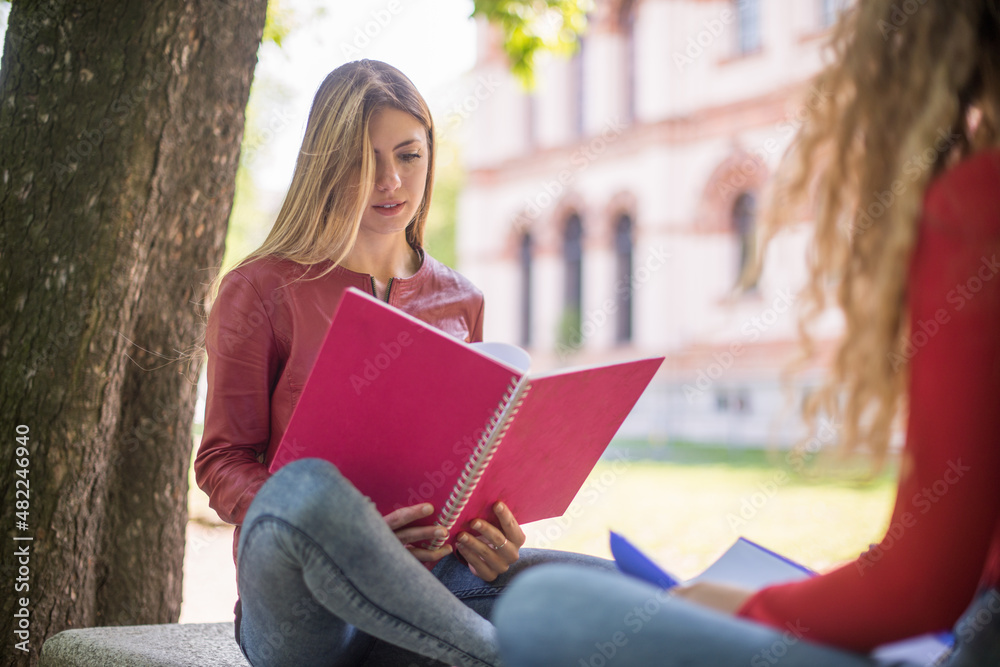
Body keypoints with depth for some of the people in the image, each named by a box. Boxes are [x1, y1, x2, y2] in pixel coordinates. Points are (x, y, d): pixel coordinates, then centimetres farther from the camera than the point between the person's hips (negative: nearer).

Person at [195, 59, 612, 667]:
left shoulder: (460, 303, 15)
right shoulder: (260, 291, 3)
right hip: (302, 597, -3)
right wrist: (349, 529, -21)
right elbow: (223, 462, -2)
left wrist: (489, 536, -6)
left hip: (426, 578, 3)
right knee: (306, 486, -38)